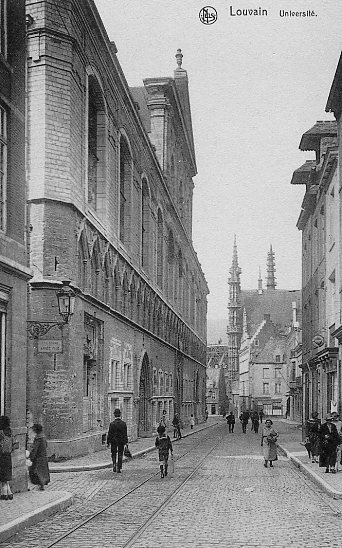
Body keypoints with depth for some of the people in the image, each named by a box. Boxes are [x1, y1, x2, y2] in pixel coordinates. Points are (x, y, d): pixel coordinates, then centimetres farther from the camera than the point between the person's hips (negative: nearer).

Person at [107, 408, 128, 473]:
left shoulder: (112, 424, -10)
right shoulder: (123, 423, -5)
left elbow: (109, 434, -8)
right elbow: (125, 434, -3)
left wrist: (108, 442, -1)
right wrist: (126, 442, 3)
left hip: (113, 441, -1)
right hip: (121, 441, 1)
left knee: (114, 454, 14)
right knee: (120, 454, 9)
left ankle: (114, 464, -6)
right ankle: (119, 468, 6)